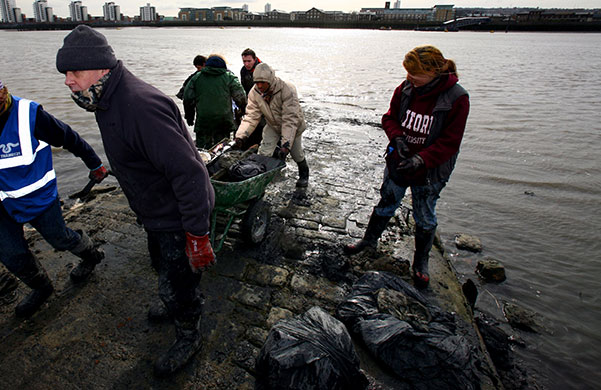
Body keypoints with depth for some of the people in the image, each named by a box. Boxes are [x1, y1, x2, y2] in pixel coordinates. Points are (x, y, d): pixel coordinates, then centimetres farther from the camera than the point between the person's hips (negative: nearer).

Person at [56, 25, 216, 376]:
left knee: (178, 283, 9)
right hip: (158, 215, 10)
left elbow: (188, 172, -34)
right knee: (163, 268, 31)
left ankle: (189, 338, 37)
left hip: (180, 219, -10)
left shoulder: (140, 105, -30)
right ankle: (176, 308, 59)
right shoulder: (110, 102, 5)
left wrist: (197, 235, -30)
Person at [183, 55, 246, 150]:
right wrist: (243, 110, 16)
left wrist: (189, 116, 19)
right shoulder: (229, 76, 3)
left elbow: (187, 98, 9)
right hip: (223, 120, -1)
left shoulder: (196, 77, 9)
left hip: (203, 121, 1)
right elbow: (240, 98, -1)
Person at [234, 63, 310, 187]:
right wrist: (240, 135, -31)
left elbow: (290, 120, -37)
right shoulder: (254, 93, -20)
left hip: (293, 125, -3)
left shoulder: (287, 90, -35)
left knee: (297, 153, 7)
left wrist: (285, 144, -43)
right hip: (272, 126, 4)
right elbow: (251, 116, -17)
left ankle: (304, 174, 37)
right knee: (263, 153, -11)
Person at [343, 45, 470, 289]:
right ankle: (370, 240, 44)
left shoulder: (456, 98, -19)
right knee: (386, 204, 20)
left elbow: (450, 141, -18)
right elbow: (389, 118, 4)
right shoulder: (405, 89, -8)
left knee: (425, 218, 14)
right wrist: (397, 137, -17)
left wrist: (422, 159, -31)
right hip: (398, 161, 3)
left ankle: (421, 262, 36)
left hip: (430, 171, -3)